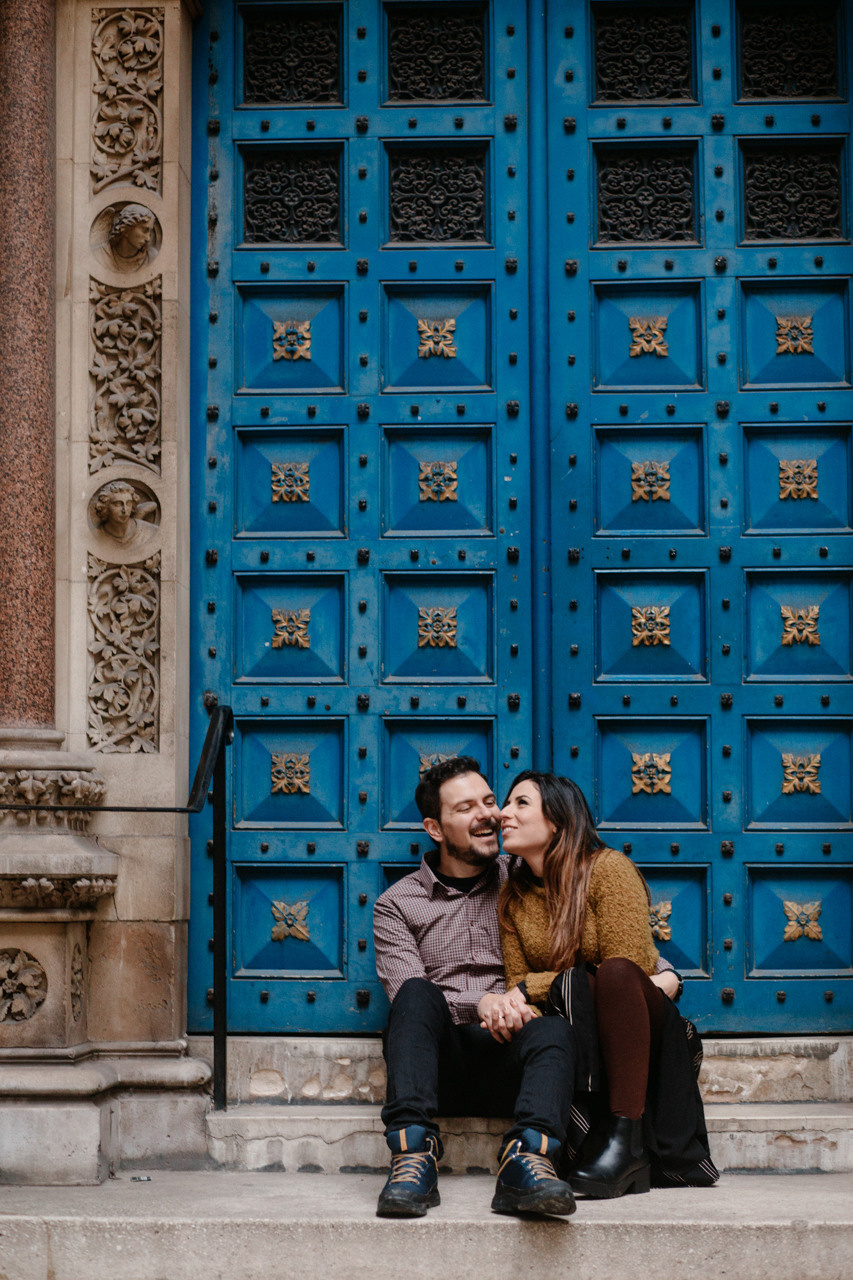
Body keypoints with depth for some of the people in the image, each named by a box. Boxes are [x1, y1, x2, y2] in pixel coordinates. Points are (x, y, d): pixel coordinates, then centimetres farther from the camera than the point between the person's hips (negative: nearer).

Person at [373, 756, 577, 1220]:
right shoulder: (397, 903, 14)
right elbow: (409, 995, -1)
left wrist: (517, 1001, -14)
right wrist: (483, 1003, -20)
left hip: (506, 1060, 1)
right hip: (437, 1064, 0)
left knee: (552, 1027, -32)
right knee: (418, 995, -32)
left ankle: (528, 1159, -57)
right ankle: (413, 1157, -46)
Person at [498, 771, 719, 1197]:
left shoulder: (608, 868, -7)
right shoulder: (514, 895, 9)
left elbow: (626, 968, -16)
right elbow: (517, 982, 7)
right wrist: (568, 984, -16)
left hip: (640, 1033, -3)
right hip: (577, 1041, 3)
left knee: (616, 974, -36)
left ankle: (625, 1137, -39)